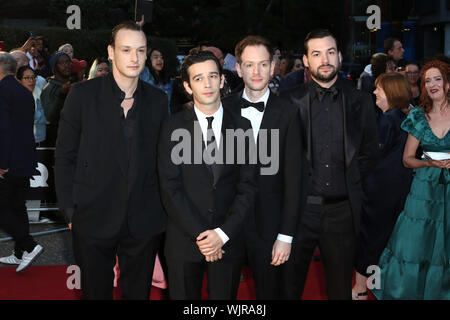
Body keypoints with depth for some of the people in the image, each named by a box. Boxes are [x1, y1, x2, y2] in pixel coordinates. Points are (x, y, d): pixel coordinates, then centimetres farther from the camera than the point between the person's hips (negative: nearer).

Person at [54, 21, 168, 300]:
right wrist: (70, 211, -6)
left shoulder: (157, 100, 4)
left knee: (139, 292, 15)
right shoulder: (83, 95, -5)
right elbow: (65, 158, -3)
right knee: (96, 292, 13)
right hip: (94, 221, -2)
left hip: (144, 223, 2)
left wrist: (161, 209, 4)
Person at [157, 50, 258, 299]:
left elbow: (247, 186, 0)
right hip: (184, 240, -1)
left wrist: (223, 233, -10)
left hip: (228, 240, 1)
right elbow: (170, 188, -8)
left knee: (225, 296, 10)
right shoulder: (173, 127, -2)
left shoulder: (241, 126, 3)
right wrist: (200, 235, -13)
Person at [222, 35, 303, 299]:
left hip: (267, 224, -2)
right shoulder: (225, 108, 1)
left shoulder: (288, 113, -5)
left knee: (268, 289, 11)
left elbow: (293, 178, -6)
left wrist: (286, 235, -9)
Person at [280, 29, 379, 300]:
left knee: (340, 285, 14)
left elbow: (370, 152, 10)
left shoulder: (360, 101, 4)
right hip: (301, 206, -1)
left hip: (343, 209, 2)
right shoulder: (291, 102, -1)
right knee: (290, 283, 9)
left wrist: (349, 181, 1)